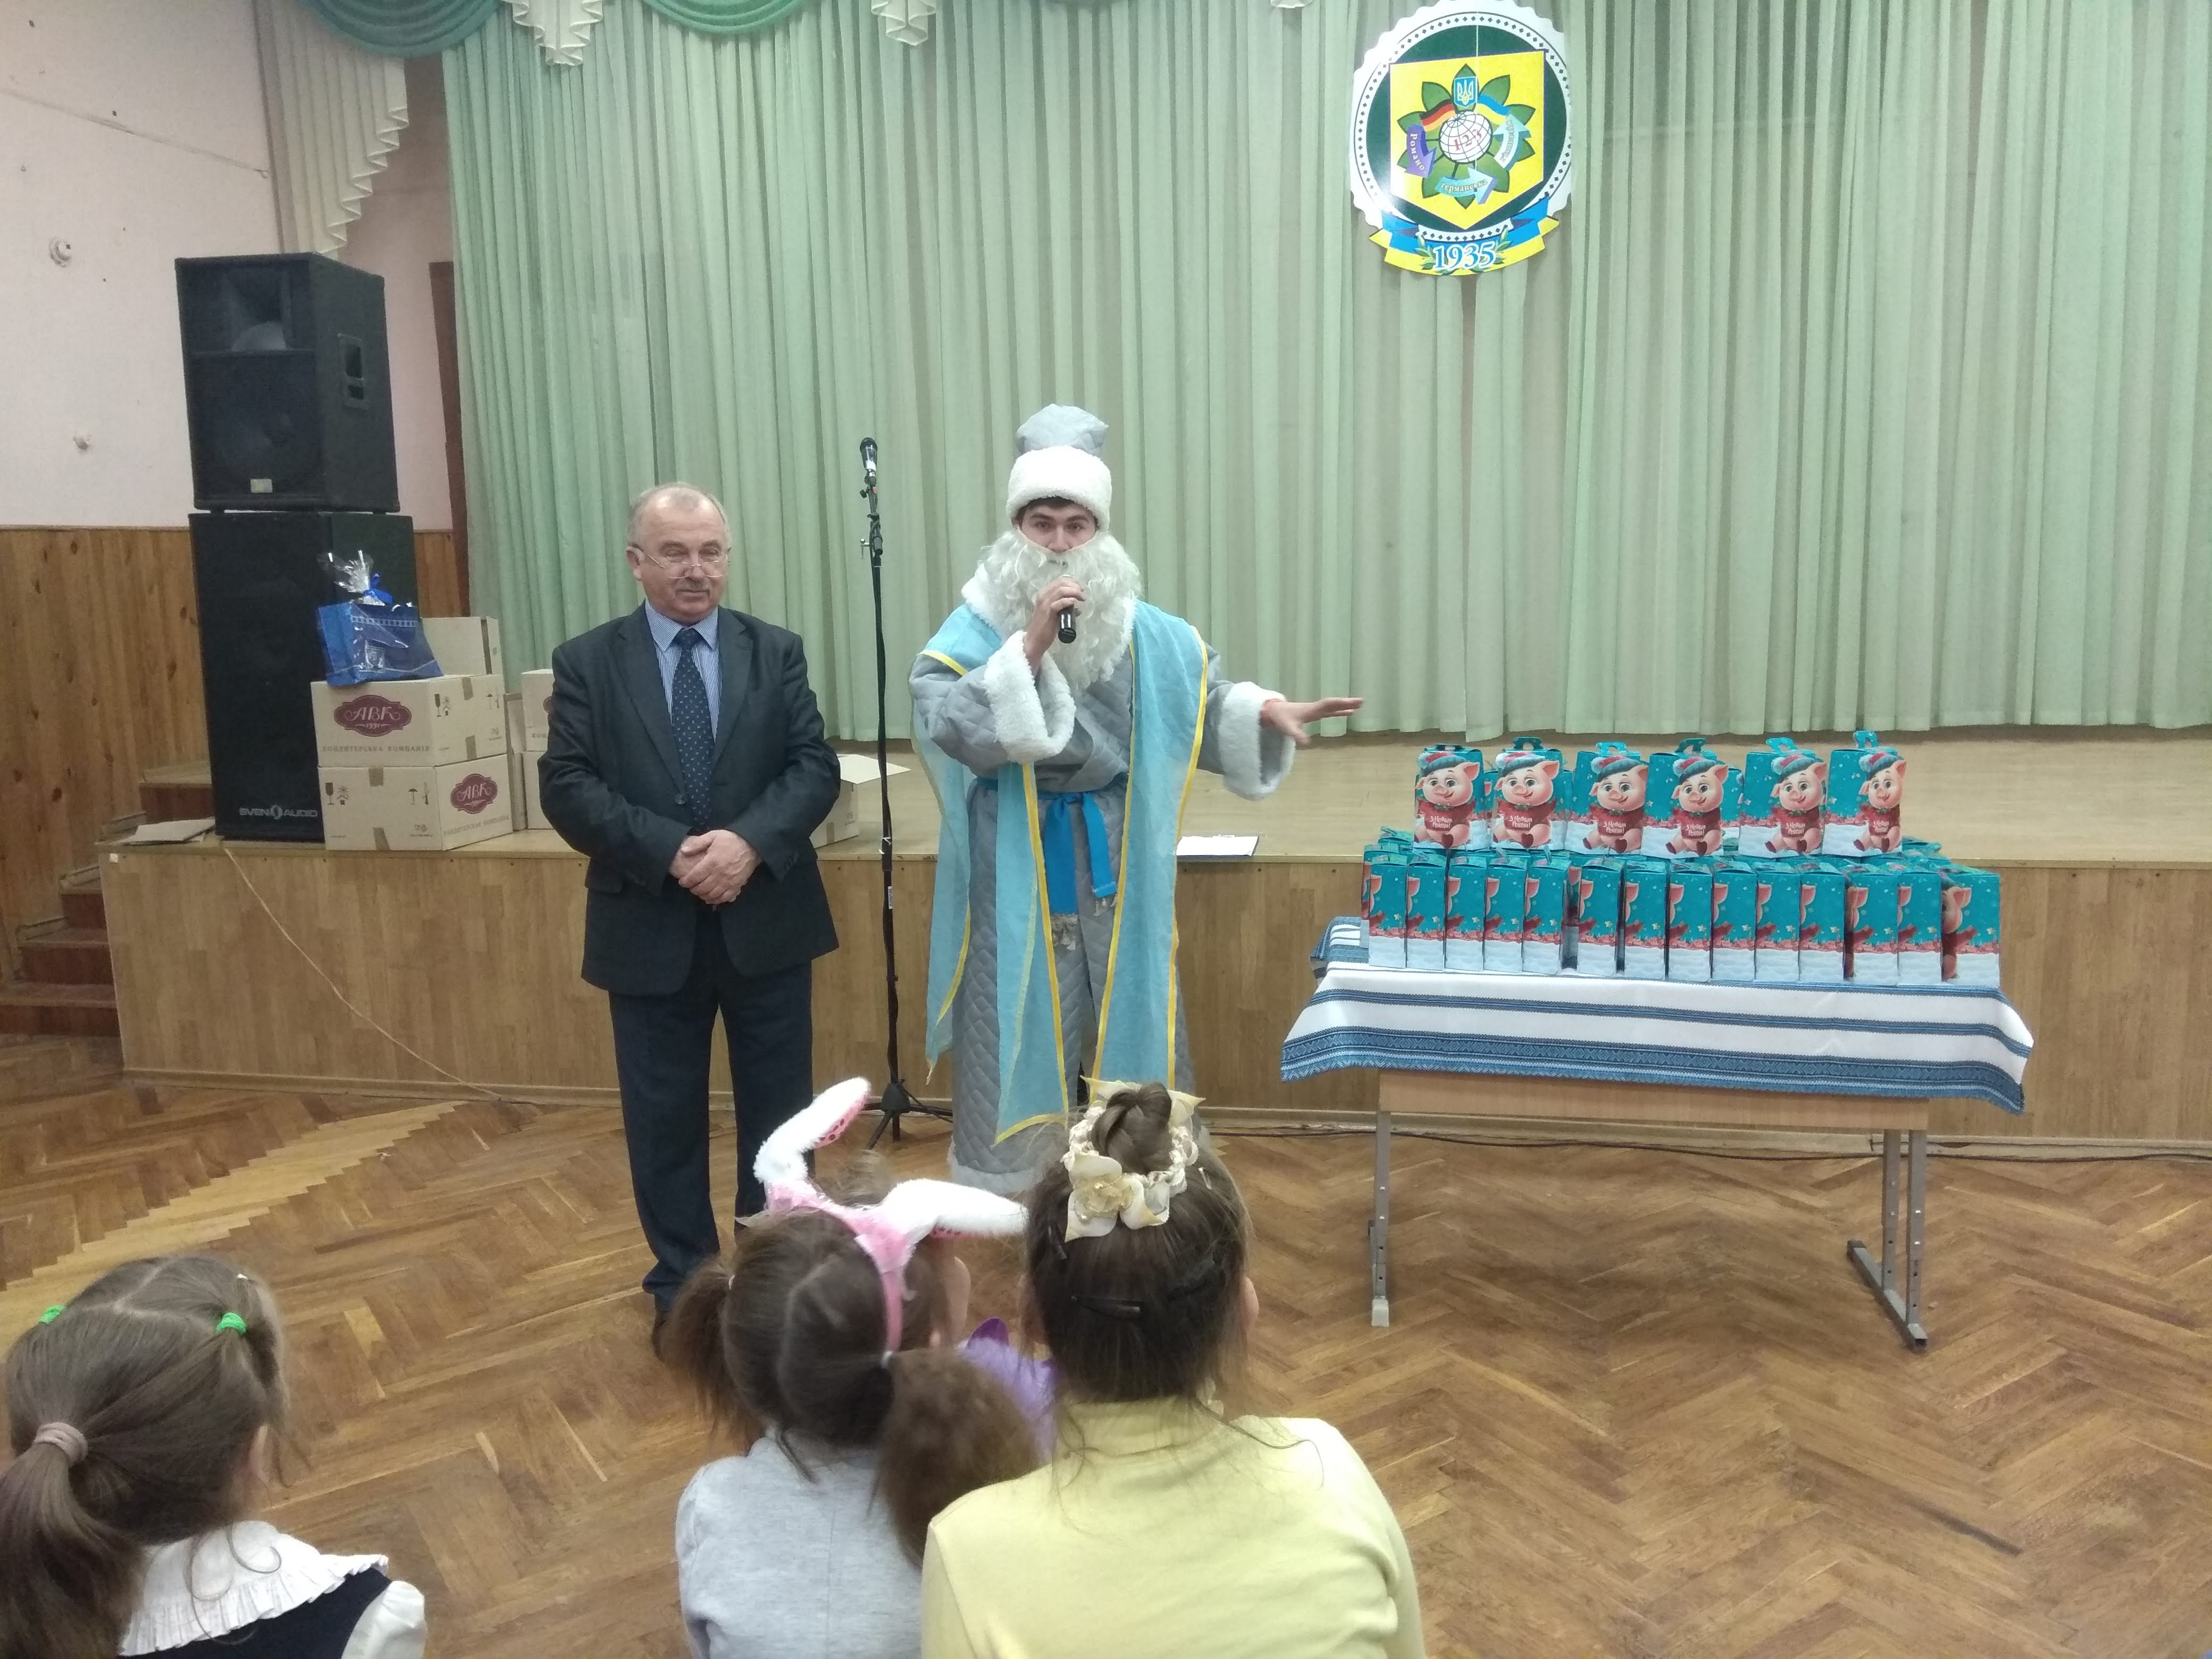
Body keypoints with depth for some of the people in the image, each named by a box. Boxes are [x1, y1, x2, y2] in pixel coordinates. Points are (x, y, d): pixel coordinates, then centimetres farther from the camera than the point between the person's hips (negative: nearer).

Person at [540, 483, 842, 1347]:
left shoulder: (777, 652, 4)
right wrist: (673, 853, -21)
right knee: (664, 1118, 11)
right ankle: (682, 1284, 28)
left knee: (779, 1110, 12)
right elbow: (568, 789, -9)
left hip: (767, 923, 1)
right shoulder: (586, 662, 0)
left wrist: (750, 842, -22)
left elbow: (815, 767, -4)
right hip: (650, 929, -1)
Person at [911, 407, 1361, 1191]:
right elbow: (953, 727, -23)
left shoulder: (1150, 636, 4)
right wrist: (1030, 647, -28)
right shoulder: (970, 635, -7)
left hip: (1120, 872, 3)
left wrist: (1267, 711, -10)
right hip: (1017, 880, -3)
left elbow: (1208, 703, 9)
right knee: (1017, 1045, 4)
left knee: (1134, 1034, 14)